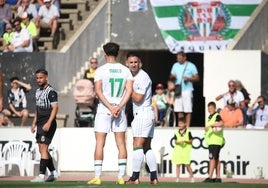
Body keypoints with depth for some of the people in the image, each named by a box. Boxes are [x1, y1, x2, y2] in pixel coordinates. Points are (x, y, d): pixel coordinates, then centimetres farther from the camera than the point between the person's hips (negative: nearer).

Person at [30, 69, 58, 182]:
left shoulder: (51, 91, -10)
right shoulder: (38, 91, 16)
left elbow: (55, 108, -17)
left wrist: (48, 123, -24)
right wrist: (34, 123, 19)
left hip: (48, 124, -9)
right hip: (40, 124, 9)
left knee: (43, 147, -14)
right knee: (42, 149, 10)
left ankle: (41, 175, -17)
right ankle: (53, 173, 21)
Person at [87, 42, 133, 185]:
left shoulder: (100, 70, -4)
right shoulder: (125, 70, 5)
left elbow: (98, 91, -14)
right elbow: (129, 90, -5)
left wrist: (110, 107, -13)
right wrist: (119, 107, -10)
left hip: (104, 109, -3)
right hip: (120, 111, 3)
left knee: (99, 143, 0)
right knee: (121, 144, 6)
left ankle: (97, 177, -4)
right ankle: (121, 177, 3)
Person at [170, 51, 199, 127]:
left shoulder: (191, 66, 1)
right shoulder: (175, 65, 15)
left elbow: (197, 78, 0)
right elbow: (171, 76, 19)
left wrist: (188, 79, -17)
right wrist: (173, 76, -6)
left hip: (187, 90, -4)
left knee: (188, 110, -6)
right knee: (179, 110, 3)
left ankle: (187, 126, -3)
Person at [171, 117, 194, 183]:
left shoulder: (188, 132, 0)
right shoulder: (177, 133, 7)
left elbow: (191, 141, 1)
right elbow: (175, 141, 6)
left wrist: (185, 141, -16)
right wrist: (178, 142, -15)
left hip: (186, 150, -3)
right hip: (178, 149, 3)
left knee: (187, 164, -3)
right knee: (177, 164, 2)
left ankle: (191, 177, 10)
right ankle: (177, 178, 7)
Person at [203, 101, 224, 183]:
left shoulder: (217, 116, -10)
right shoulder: (210, 117, 19)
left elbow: (221, 123, -29)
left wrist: (210, 125, -31)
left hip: (215, 141, -10)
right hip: (211, 141, 10)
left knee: (212, 158, -15)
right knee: (216, 159, 12)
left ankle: (210, 177, -20)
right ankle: (218, 177, 15)